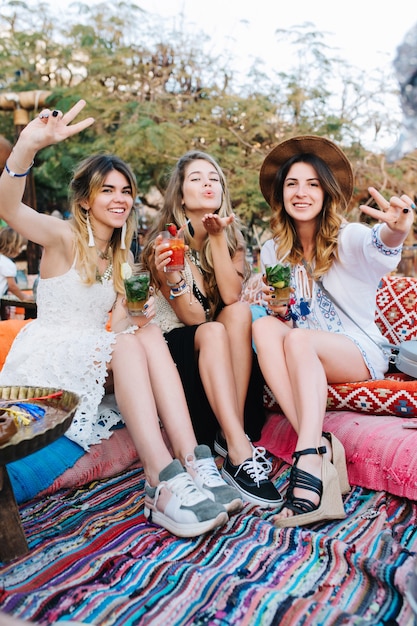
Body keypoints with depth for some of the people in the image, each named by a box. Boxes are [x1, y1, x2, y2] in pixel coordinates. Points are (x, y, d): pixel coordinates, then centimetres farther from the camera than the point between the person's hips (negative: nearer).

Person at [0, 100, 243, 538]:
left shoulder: (120, 256, 15)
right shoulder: (64, 236, -3)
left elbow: (118, 326, 8)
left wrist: (138, 317, -16)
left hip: (98, 360, 5)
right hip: (46, 362, -5)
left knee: (149, 335, -24)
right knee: (128, 344, -30)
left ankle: (192, 465, -34)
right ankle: (164, 482, -40)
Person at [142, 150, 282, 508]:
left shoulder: (232, 238, 2)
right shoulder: (166, 242, -10)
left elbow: (232, 297, -16)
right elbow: (193, 317, -18)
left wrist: (217, 236, -22)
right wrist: (171, 280, -38)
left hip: (219, 352, 4)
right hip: (177, 348, -3)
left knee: (240, 312, -26)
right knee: (212, 332, -33)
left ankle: (233, 433, -26)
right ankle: (240, 453, -41)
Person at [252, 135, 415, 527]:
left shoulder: (347, 238, -7)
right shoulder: (273, 251, 6)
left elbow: (377, 246, -33)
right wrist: (276, 309, -11)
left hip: (359, 353, -4)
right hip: (304, 361, 4)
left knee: (297, 339, -33)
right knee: (263, 326, -27)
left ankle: (308, 460, -41)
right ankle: (321, 447, -37)